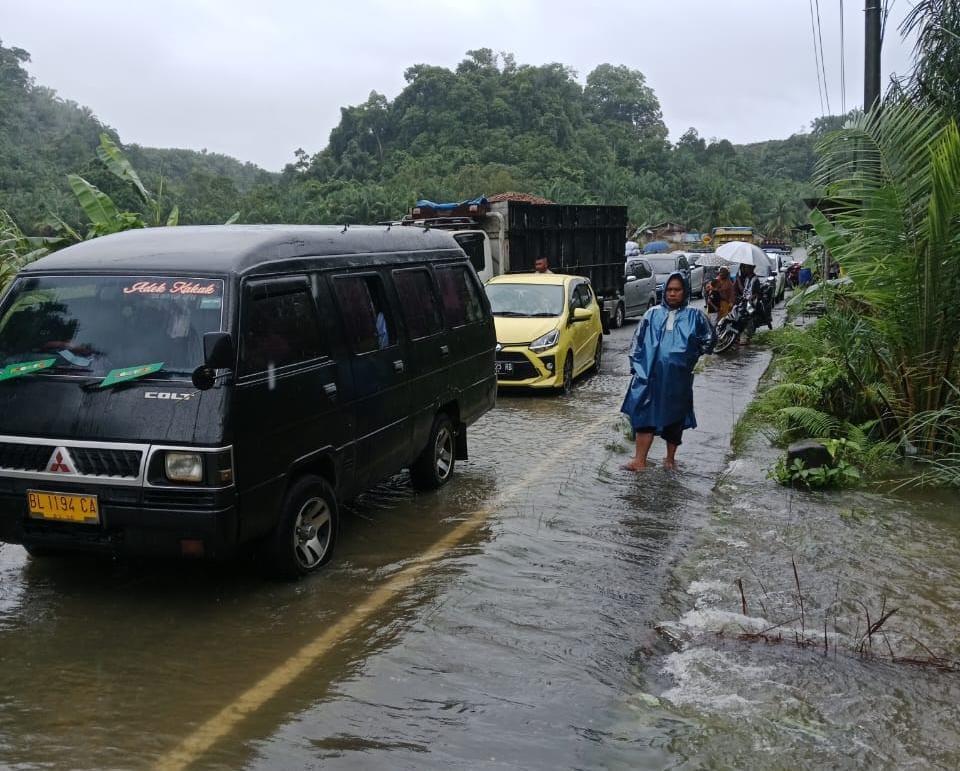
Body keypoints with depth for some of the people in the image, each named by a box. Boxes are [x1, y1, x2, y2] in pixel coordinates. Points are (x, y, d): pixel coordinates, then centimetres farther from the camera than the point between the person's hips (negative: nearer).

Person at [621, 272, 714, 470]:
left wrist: (690, 357, 5)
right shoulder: (653, 314, 6)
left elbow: (708, 341, 12)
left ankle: (670, 458, 25)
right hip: (650, 375, 1)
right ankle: (640, 459, 2)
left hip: (678, 378, -1)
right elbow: (638, 340, 11)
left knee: (675, 417, 9)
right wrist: (636, 366, 5)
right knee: (644, 415, -2)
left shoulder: (694, 316, 3)